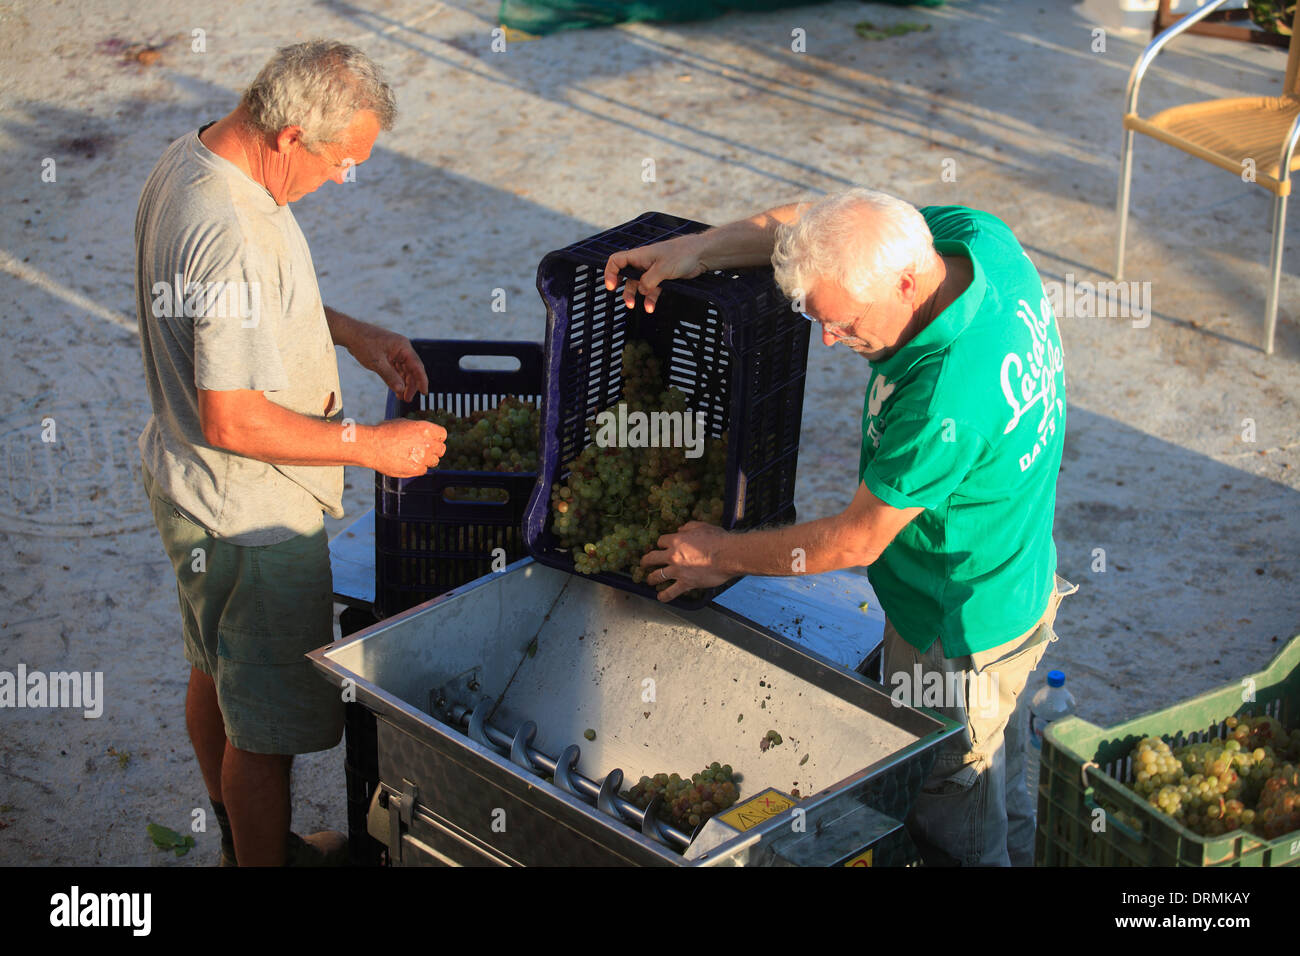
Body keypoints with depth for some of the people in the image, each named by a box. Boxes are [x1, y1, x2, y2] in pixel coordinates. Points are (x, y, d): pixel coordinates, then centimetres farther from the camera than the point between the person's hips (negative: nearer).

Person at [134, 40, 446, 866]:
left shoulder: (192, 159, -1)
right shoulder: (233, 236, -33)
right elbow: (232, 419, -31)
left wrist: (350, 332, 6)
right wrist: (370, 446, -22)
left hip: (194, 489, 11)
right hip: (251, 516, -11)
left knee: (218, 678, 27)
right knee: (268, 723, 5)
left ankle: (245, 842, 48)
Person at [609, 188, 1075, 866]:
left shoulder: (945, 403, -40)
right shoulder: (978, 237, -17)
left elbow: (857, 541, -25)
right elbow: (818, 224, -2)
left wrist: (725, 555, -10)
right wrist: (698, 248, -14)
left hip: (961, 636, -9)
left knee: (954, 835, 15)